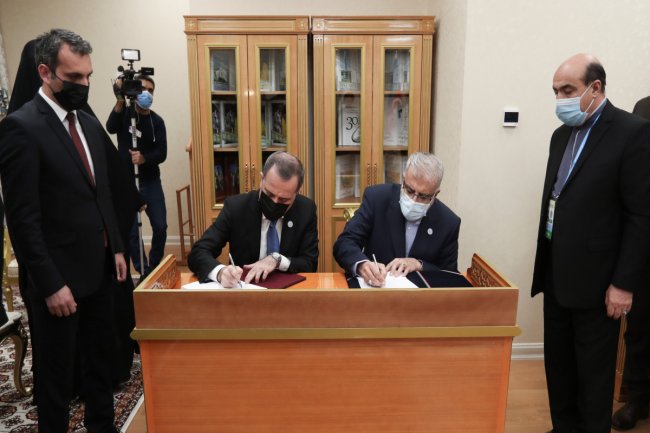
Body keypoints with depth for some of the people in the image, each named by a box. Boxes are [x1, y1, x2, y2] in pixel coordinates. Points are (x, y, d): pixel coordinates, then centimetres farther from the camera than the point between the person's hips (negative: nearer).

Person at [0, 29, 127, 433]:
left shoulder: (90, 122, 9)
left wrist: (116, 247, 11)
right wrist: (51, 284, -18)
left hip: (99, 268, 7)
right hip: (61, 276, -7)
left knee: (102, 358, 20)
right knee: (58, 374, 11)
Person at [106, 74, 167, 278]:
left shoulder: (157, 121, 0)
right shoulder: (124, 112, 0)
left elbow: (162, 153, -8)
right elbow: (111, 128, -22)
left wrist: (144, 158, -28)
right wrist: (120, 101, -33)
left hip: (151, 181, 1)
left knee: (160, 227, 1)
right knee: (131, 231, -1)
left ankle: (155, 268, 23)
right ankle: (144, 273, 14)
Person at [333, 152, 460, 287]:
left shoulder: (449, 222, -7)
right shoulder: (377, 197, -11)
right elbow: (344, 243, -15)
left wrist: (419, 265, -16)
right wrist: (362, 265, -34)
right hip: (373, 287, 0)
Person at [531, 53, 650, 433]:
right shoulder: (562, 135, 11)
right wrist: (546, 267, 13)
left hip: (595, 278, -7)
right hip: (557, 274, 7)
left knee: (593, 372, 8)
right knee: (558, 364, 16)